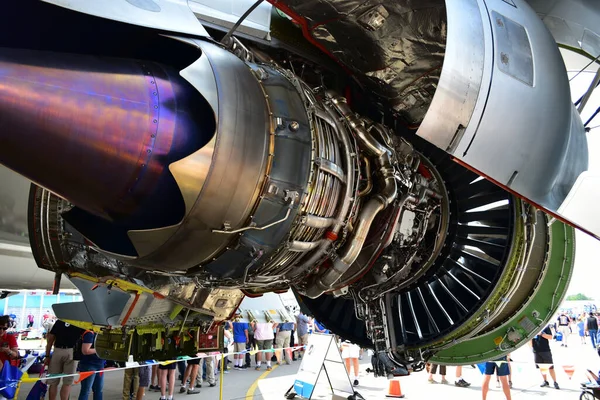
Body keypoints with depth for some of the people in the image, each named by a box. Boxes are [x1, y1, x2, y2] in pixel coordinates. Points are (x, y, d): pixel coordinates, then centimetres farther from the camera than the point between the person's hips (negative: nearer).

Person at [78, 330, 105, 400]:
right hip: (88, 365, -8)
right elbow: (85, 351, -22)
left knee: (99, 390, 12)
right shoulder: (90, 333, -16)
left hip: (100, 365, 8)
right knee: (86, 390, 0)